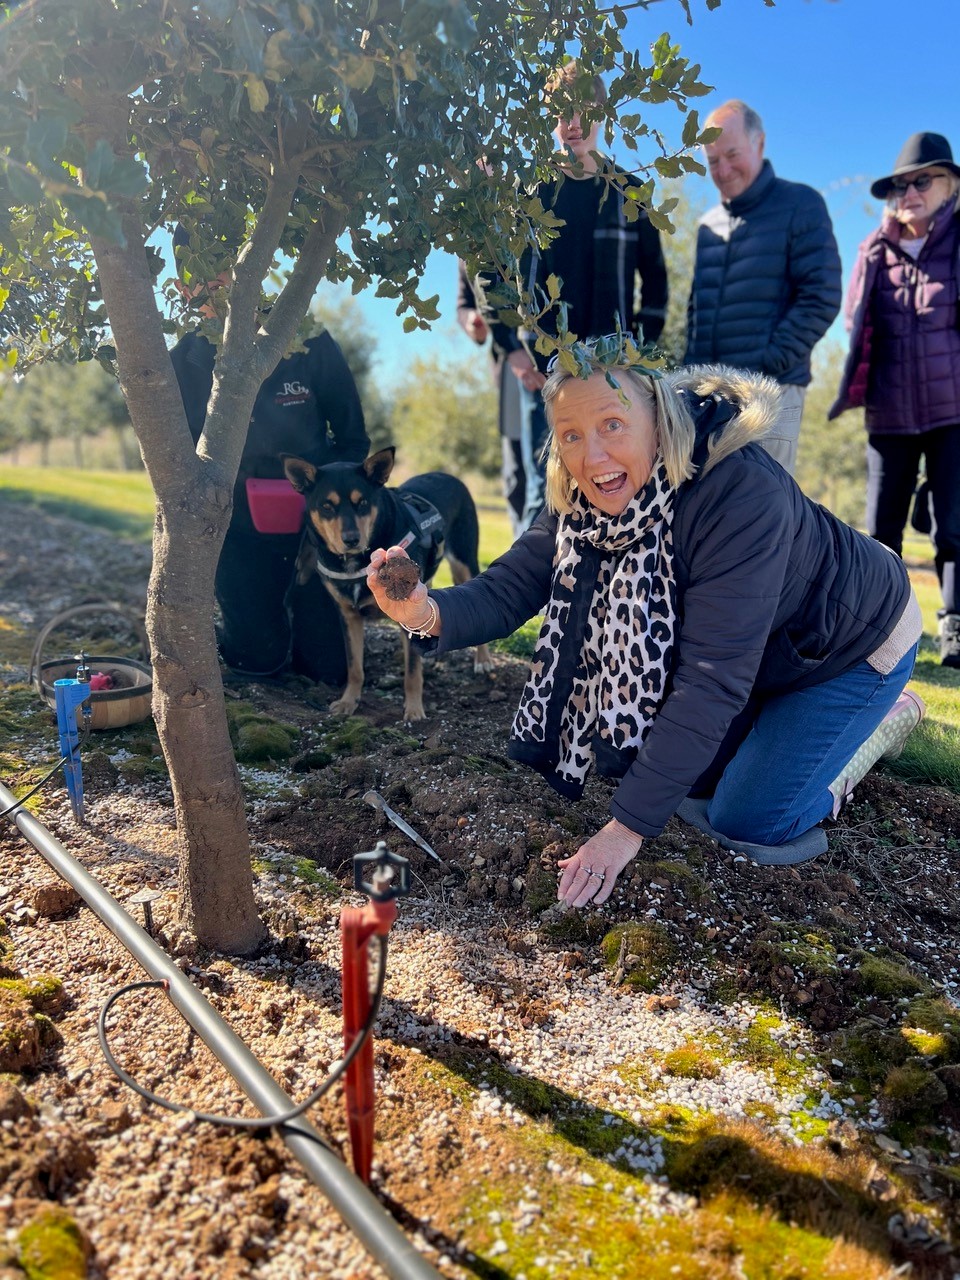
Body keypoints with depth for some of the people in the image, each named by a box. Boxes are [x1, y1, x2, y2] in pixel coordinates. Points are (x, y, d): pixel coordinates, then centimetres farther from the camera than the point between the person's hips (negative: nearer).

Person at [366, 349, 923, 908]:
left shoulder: (742, 492, -40)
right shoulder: (585, 498, -19)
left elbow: (711, 677, -42)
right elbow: (511, 587, -22)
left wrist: (629, 827, -41)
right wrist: (430, 612, -45)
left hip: (855, 641, -6)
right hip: (761, 657, 6)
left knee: (749, 821, -9)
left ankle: (886, 717, 13)